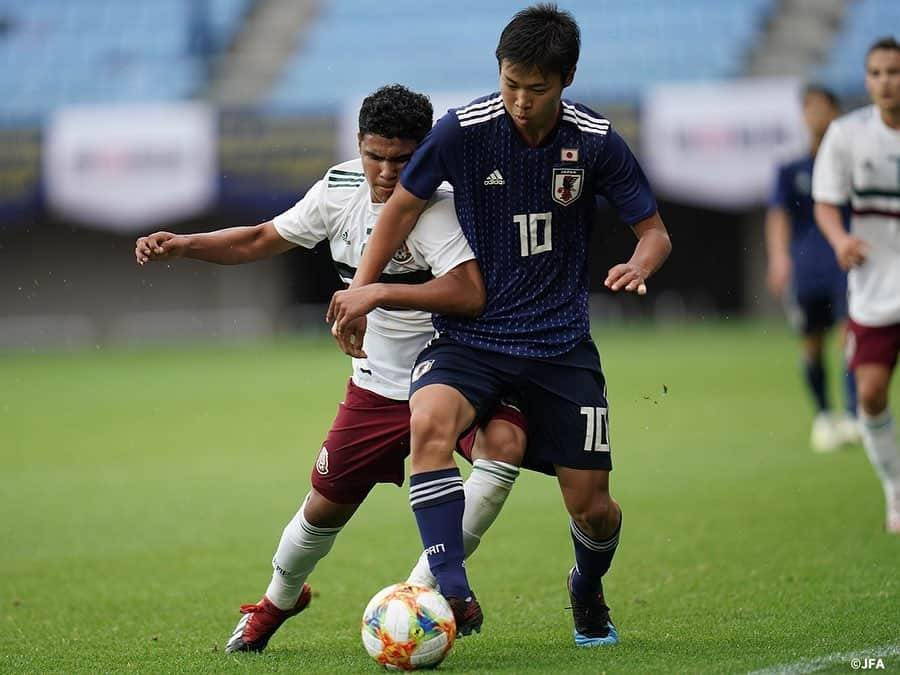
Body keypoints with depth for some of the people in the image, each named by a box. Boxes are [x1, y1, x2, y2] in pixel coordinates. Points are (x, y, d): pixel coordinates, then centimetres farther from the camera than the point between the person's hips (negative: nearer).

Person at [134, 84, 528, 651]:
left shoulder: (436, 207, -23)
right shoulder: (340, 189, -4)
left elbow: (470, 294, -38)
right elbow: (260, 241, 10)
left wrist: (378, 291, -39)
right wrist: (182, 244, -4)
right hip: (378, 385, 5)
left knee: (504, 440, -34)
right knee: (327, 504, 9)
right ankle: (279, 600, 40)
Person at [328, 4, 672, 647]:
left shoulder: (595, 141, -8)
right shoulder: (464, 129, -11)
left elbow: (654, 231, 1)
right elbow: (405, 204, 4)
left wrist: (639, 266, -22)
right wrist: (362, 287, -2)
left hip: (562, 342, 1)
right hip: (472, 334, -1)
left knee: (592, 507, 1)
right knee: (429, 421, -34)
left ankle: (589, 591, 37)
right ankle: (453, 591, -34)